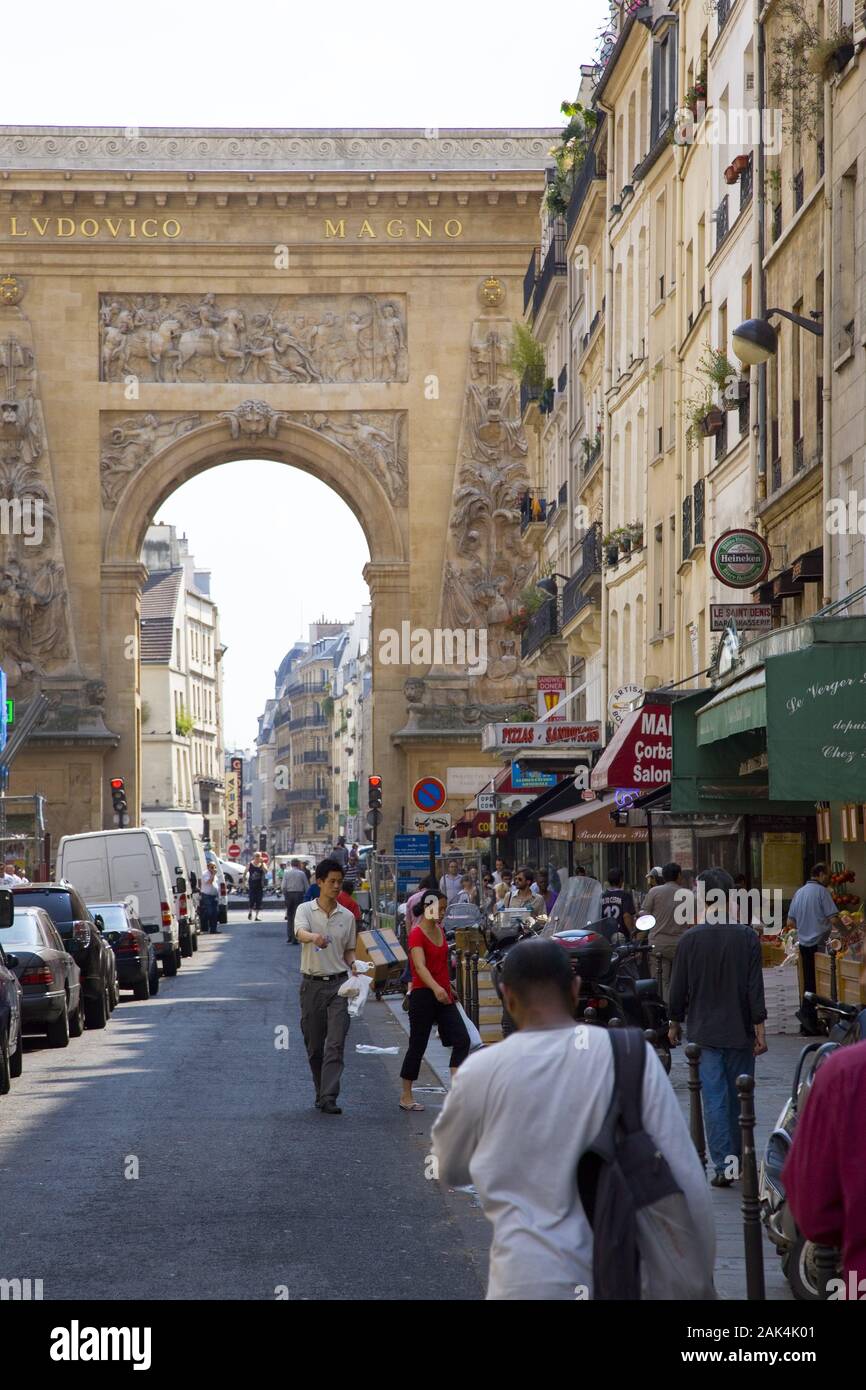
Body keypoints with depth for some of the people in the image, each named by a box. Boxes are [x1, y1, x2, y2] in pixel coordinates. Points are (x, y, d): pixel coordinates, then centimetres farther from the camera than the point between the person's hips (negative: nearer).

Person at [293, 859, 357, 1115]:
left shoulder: (347, 916, 8)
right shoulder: (305, 910, -1)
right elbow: (300, 933, -23)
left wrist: (353, 964, -5)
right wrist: (315, 937, -45)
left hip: (338, 983, 1)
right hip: (312, 984, -1)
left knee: (335, 1044, -11)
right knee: (314, 1045, 7)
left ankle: (328, 1098, -16)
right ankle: (321, 1093, 23)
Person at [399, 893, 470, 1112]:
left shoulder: (439, 930, 10)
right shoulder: (417, 934, -14)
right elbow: (420, 966, -29)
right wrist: (436, 988, -44)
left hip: (443, 994, 7)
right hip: (423, 995, -7)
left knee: (462, 1039, -6)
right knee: (418, 1045, 2)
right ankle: (406, 1096, 14)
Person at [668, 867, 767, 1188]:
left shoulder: (690, 940, -5)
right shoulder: (747, 938, -6)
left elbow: (678, 988, 0)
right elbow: (755, 987, -6)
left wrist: (675, 1023, 15)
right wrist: (760, 1029, 0)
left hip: (705, 1032, -1)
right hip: (740, 1030, 1)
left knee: (714, 1097, 1)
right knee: (740, 1097, 13)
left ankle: (723, 1165, -5)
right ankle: (739, 1160, 23)